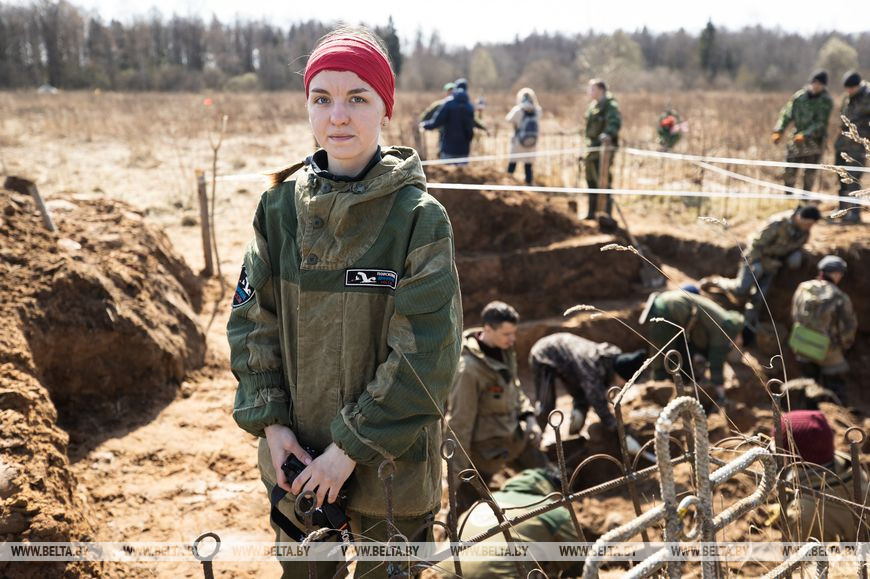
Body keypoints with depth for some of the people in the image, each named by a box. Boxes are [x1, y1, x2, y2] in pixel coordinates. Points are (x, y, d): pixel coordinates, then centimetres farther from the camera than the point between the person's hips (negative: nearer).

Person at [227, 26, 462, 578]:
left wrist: (352, 447, -16)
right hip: (296, 456, 4)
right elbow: (252, 318, 2)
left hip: (389, 463, -3)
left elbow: (425, 356, -17)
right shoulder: (281, 205, -3)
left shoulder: (420, 217, -15)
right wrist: (270, 421, -7)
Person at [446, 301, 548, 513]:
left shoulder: (504, 349, -4)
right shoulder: (468, 368, -29)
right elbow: (459, 420, -23)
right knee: (468, 504, 4)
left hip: (515, 434, 8)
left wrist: (528, 416, 1)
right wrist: (458, 469, -18)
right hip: (486, 444, -8)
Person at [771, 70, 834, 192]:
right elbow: (787, 114, 1)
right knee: (790, 171, 3)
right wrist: (778, 131, -13)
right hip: (797, 140, 3)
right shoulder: (799, 96, 2)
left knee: (809, 173, -8)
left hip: (814, 140, -3)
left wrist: (805, 135, -27)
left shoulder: (826, 101, -7)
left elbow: (821, 123, -14)